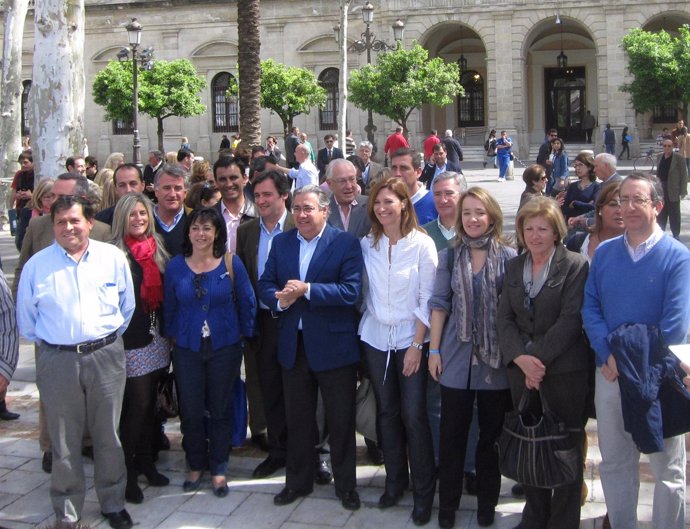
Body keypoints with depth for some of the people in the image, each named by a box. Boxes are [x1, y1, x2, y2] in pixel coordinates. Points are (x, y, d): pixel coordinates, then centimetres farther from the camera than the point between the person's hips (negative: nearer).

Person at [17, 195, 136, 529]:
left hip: (106, 356, 1)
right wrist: (47, 342, 9)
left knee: (108, 437, 12)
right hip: (57, 361, 0)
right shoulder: (37, 265, 1)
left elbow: (128, 306, 10)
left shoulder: (113, 257, 2)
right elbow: (26, 319, 9)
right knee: (64, 443, 8)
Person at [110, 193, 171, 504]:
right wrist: (116, 335, -15)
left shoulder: (157, 248, 10)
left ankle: (145, 461, 27)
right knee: (137, 405, -5)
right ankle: (128, 471, 8)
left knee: (149, 403, 13)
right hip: (131, 340, -6)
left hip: (157, 338, 6)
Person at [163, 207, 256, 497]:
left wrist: (243, 334, 2)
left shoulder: (231, 263, -6)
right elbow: (169, 307, 8)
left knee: (220, 410, 9)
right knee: (190, 411, 7)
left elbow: (247, 302, 1)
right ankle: (195, 465, 27)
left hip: (224, 348, -1)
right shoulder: (175, 266, -1)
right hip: (187, 350, 1)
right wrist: (172, 336, 7)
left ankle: (218, 469, 24)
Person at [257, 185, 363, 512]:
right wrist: (280, 299, -16)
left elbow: (351, 291, -17)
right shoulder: (281, 243, 8)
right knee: (297, 419, 16)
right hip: (293, 345, 4)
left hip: (334, 346, -4)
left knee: (341, 420, 7)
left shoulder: (346, 243, -8)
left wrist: (307, 289, -23)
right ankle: (298, 481, 32)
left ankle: (346, 485, 24)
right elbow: (265, 285, 6)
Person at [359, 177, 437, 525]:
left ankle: (423, 492, 11)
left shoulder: (422, 244, -7)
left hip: (411, 339, -3)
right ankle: (394, 480, 26)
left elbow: (427, 299, -7)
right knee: (386, 412, 11)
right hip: (376, 339, 3)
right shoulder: (367, 244, 2)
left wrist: (417, 344, -11)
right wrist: (360, 329, 0)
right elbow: (364, 292, 7)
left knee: (414, 416, -4)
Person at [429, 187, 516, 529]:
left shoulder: (508, 256, -2)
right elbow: (439, 305, 5)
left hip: (496, 359, -1)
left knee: (491, 434, 10)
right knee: (452, 434, 7)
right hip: (457, 357, 1)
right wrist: (434, 350, 1)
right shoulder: (449, 257, 4)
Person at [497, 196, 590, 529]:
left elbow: (570, 320, -13)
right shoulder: (514, 267, 11)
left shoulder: (575, 266, -6)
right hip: (521, 369, 5)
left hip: (564, 370, -4)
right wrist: (520, 358, -11)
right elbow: (505, 317, 4)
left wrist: (539, 358, -17)